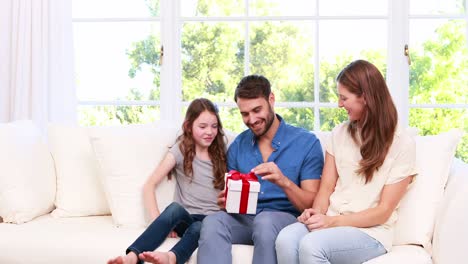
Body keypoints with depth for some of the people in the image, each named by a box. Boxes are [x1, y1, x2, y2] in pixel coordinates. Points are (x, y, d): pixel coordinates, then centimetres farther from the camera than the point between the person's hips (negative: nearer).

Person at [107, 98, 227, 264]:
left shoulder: (220, 154, 12)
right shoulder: (180, 150, 4)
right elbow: (149, 185, -3)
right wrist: (159, 221, -16)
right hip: (185, 218, -1)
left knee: (198, 228, -36)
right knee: (175, 208, -37)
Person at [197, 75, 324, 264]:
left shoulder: (306, 142, 0)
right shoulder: (238, 145, 12)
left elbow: (312, 205, -3)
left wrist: (284, 182, -23)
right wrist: (226, 201, -8)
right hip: (244, 218, 3)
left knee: (265, 220, -38)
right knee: (212, 222, -31)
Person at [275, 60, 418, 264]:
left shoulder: (402, 144, -5)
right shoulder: (339, 134, 11)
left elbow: (384, 211, -8)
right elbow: (327, 186, 9)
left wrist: (333, 221, -19)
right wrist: (318, 212, -14)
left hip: (370, 231, -4)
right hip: (330, 222, 4)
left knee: (311, 245, -35)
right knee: (286, 239, -30)